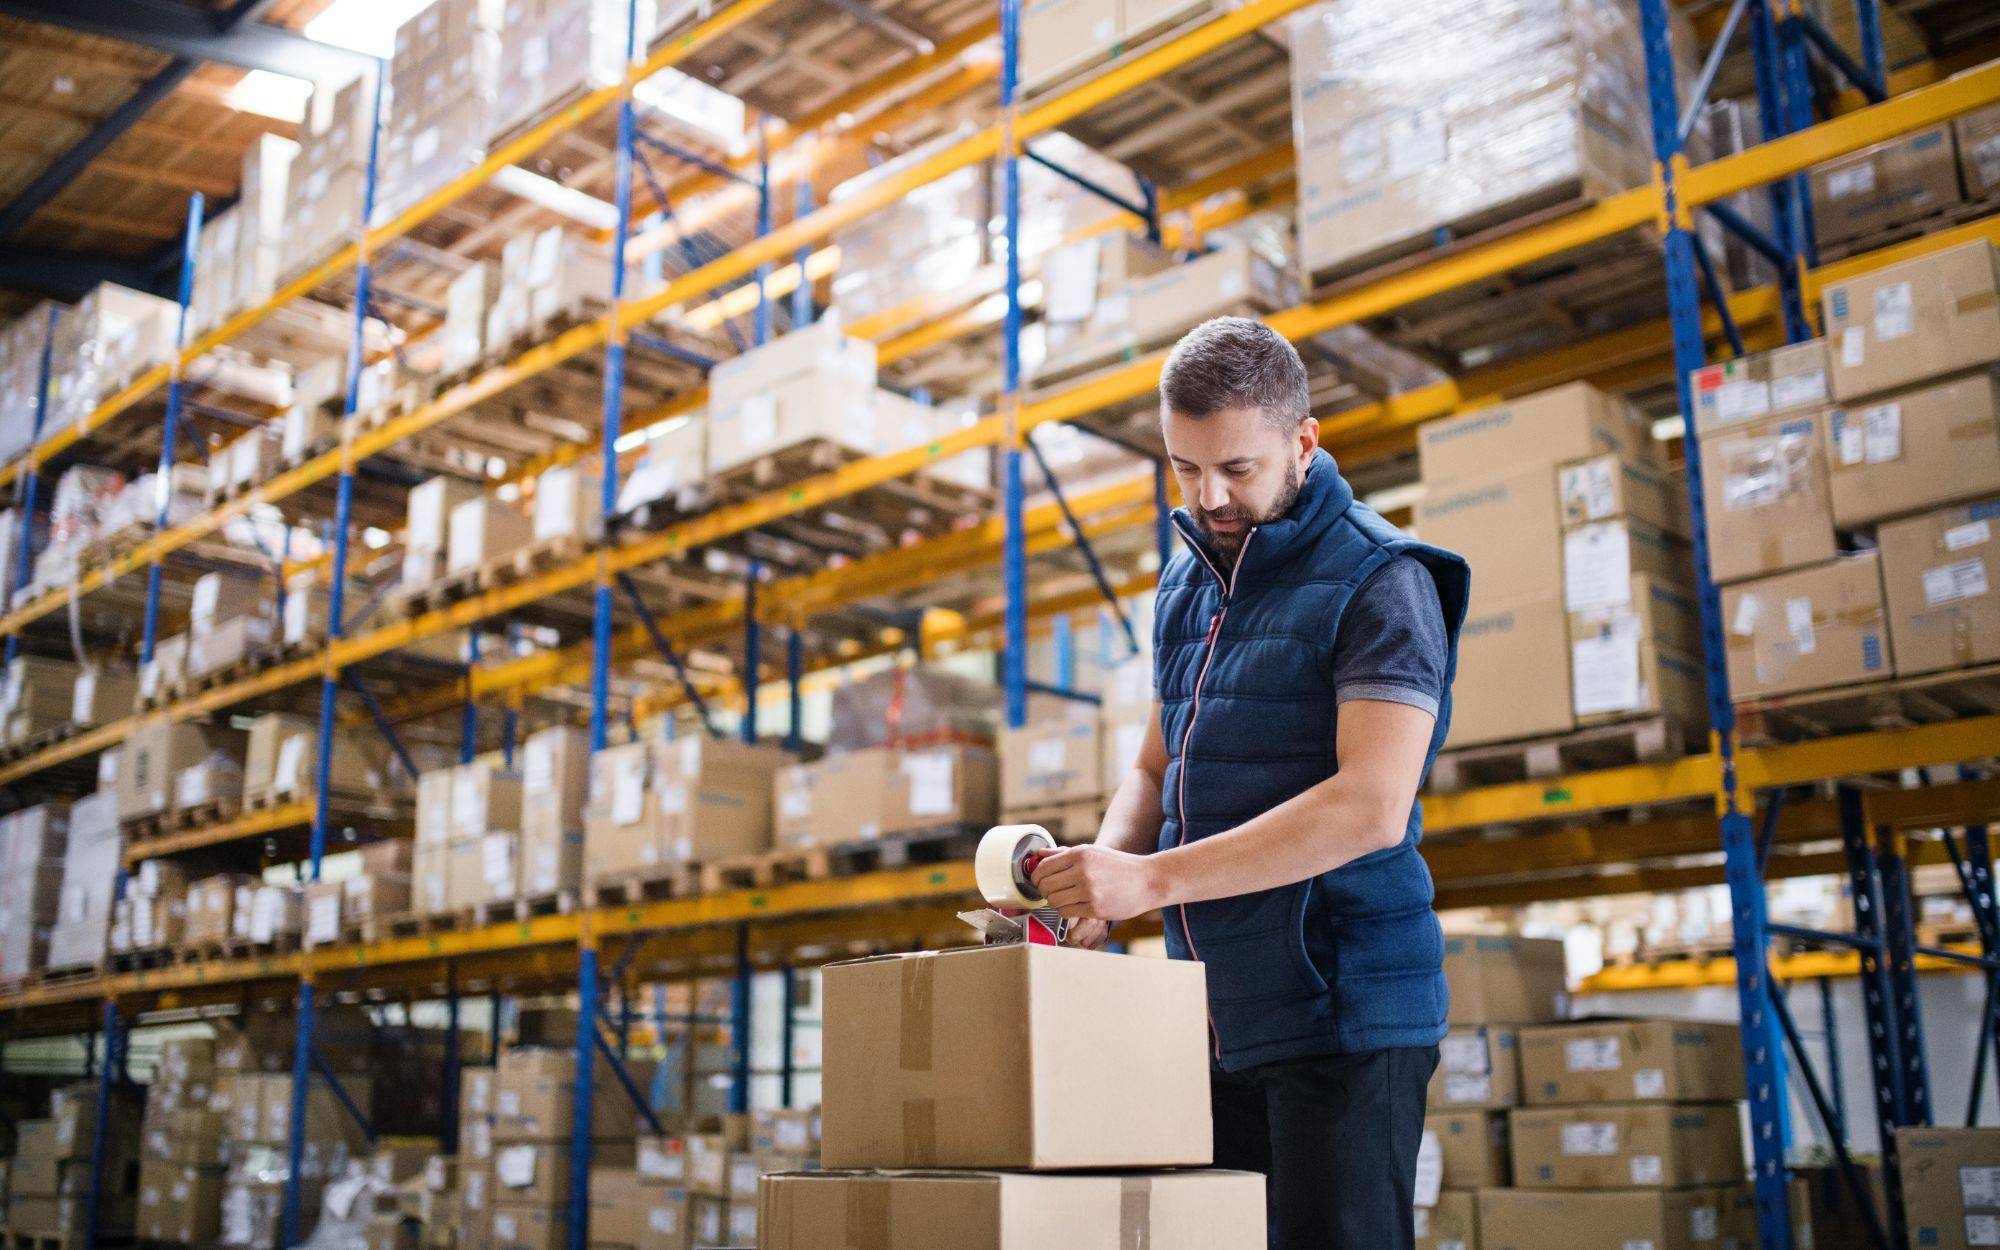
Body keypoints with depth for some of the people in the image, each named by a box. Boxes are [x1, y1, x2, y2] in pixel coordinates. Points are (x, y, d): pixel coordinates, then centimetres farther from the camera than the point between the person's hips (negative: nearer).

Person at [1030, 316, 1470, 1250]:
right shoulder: (1185, 582, 14)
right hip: (1214, 1020, 7)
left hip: (1340, 1010, -7)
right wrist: (1101, 869, -3)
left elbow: (1371, 806, -22)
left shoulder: (1379, 583, -11)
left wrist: (1154, 878, -25)